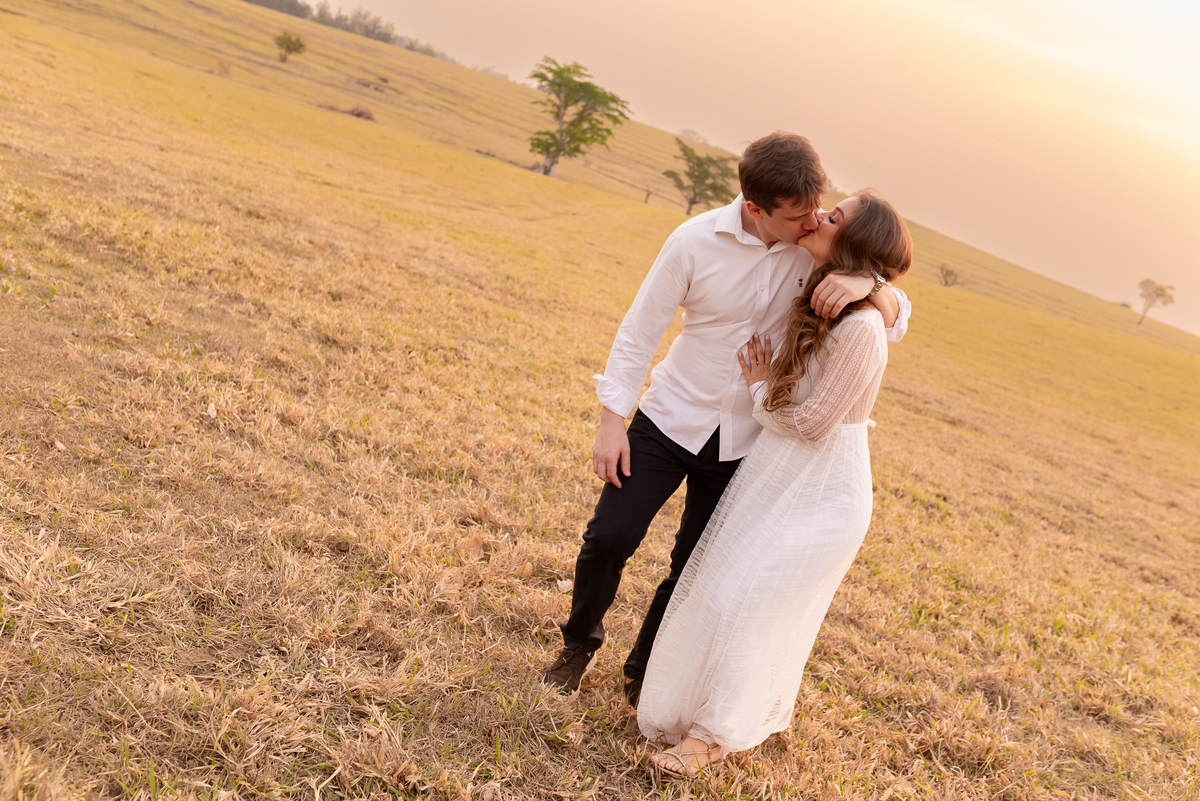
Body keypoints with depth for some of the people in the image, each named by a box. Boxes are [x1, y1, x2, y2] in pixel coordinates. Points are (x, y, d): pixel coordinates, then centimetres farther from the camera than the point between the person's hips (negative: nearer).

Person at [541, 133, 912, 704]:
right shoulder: (697, 240, -16)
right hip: (671, 419, -1)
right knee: (610, 536, -6)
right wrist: (611, 422, -9)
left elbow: (895, 321, -8)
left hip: (743, 442, 2)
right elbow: (640, 331, -8)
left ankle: (643, 673, 30)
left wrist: (869, 284, -32)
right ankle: (580, 642, 23)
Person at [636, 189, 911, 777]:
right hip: (777, 478, 8)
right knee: (720, 590, 14)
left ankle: (717, 733, 16)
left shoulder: (860, 328, -26)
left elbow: (810, 421, -22)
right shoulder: (816, 306, 2)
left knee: (745, 603, -4)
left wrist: (760, 387, -8)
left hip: (819, 494, -8)